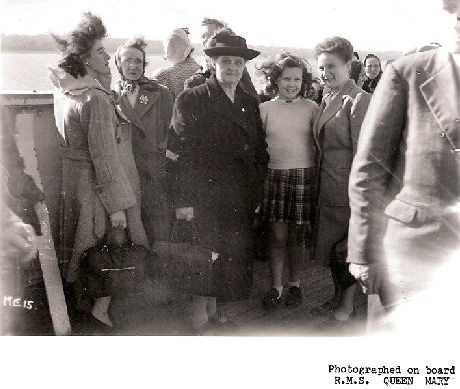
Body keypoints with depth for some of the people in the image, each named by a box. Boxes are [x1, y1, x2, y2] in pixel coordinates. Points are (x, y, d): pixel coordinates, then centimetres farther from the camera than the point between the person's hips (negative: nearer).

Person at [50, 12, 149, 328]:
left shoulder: (65, 91, 1)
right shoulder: (97, 101, -24)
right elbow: (104, 158, -24)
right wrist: (118, 205, -21)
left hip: (74, 181, 9)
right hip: (98, 185, -9)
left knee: (83, 245, 21)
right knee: (110, 244, 7)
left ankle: (81, 299, 38)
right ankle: (101, 305, 16)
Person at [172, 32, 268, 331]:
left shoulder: (250, 103, 14)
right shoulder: (191, 100, -3)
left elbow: (260, 152, 17)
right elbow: (183, 152, -9)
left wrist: (256, 195, 10)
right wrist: (186, 201, -14)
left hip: (242, 203, 5)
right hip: (205, 200, -5)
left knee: (237, 259, 7)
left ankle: (213, 311, 26)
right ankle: (199, 318, 17)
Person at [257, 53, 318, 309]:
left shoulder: (311, 108, 5)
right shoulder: (266, 109, 6)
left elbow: (319, 145, 9)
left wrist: (318, 178, 4)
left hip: (304, 176, 0)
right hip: (274, 175, 0)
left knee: (298, 236, 6)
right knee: (278, 235, 2)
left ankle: (295, 285, 22)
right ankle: (276, 287, 14)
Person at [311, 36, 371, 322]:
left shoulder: (359, 100, -13)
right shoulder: (327, 100, 11)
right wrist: (320, 185, 11)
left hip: (349, 189, -8)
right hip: (328, 188, 8)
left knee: (346, 247, 4)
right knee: (330, 243, 16)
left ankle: (348, 304, 24)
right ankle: (338, 298, 34)